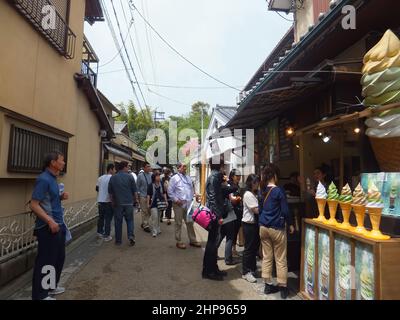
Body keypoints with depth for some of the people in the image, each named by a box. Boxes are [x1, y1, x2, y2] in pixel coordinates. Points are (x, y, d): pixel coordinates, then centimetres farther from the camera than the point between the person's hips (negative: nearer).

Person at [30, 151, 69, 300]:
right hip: (48, 228, -10)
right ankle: (40, 295, 19)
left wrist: (61, 197, 1)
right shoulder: (43, 179, -17)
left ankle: (51, 287, 36)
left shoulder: (53, 179, 11)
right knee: (45, 261, 3)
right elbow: (34, 205, -21)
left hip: (58, 225, 10)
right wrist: (50, 221, -27)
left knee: (59, 258, 19)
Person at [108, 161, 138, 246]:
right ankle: (131, 236, -5)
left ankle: (118, 240, 16)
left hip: (118, 203, 1)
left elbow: (110, 192, 7)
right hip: (129, 203, -1)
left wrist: (113, 202, 18)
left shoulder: (112, 178, 3)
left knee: (118, 222, 10)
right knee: (130, 220, 12)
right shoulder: (130, 177, -4)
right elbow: (134, 191, -2)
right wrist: (135, 199, 13)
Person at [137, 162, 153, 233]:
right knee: (144, 211, 2)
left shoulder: (151, 174, 3)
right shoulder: (140, 175, -6)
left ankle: (143, 223, 28)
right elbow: (138, 186, -1)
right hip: (143, 196, -4)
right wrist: (138, 195, -4)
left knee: (149, 211, 10)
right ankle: (146, 226, 13)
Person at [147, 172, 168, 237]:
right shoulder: (151, 185, -6)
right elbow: (148, 195, -3)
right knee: (155, 217, -10)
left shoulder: (161, 185, 6)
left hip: (160, 203, 4)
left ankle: (158, 229, 28)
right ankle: (154, 231, -2)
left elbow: (164, 193, 12)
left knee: (158, 217, 14)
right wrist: (148, 203, -5)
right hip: (153, 203, -4)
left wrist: (165, 201, 7)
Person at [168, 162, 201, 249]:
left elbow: (191, 189, 19)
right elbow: (170, 191, -7)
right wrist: (176, 200, -13)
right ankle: (179, 241, 15)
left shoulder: (188, 178, 14)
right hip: (179, 204, -5)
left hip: (188, 204, 6)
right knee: (178, 223, 4)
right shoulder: (174, 178, -4)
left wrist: (192, 198, 6)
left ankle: (192, 240, 22)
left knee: (190, 222, 11)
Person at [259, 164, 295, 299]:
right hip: (277, 228, -6)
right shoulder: (279, 191, -14)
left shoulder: (263, 191, 5)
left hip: (263, 227, 6)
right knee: (280, 259, 6)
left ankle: (268, 285, 21)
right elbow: (285, 211, -12)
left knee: (266, 257, 12)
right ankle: (283, 287, 15)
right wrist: (290, 224, 3)